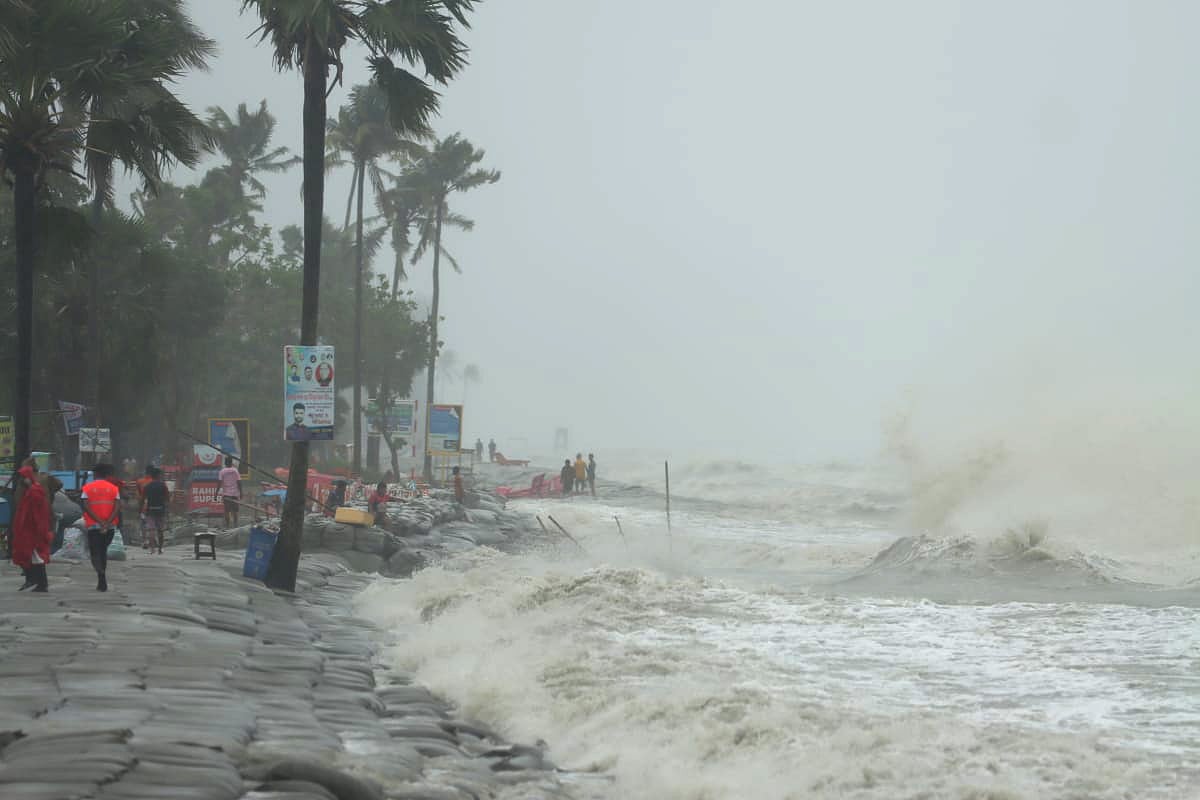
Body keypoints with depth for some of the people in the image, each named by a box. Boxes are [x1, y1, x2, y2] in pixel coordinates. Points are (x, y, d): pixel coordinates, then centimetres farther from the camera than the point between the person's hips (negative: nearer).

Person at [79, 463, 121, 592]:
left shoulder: (87, 488, 3)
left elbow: (85, 506, -10)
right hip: (110, 527, 2)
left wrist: (99, 521, -13)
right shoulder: (114, 488, 6)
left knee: (95, 552, -2)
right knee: (103, 551, 18)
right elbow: (117, 508, -6)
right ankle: (102, 582, 22)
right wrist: (107, 522, -13)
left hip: (93, 526, -2)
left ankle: (101, 576, -30)